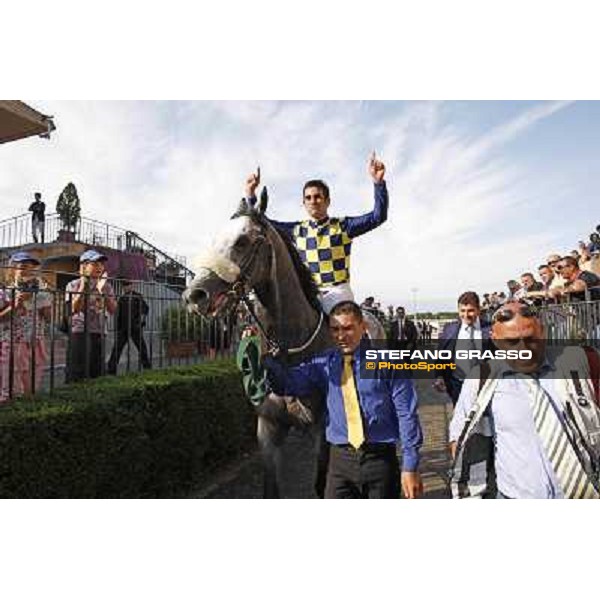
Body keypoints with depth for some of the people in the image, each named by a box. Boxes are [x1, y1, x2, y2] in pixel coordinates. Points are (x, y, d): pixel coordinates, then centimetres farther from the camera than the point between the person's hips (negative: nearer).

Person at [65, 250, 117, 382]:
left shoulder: (106, 286, 9)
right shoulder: (73, 285, 1)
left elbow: (112, 310, -3)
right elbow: (73, 309, -13)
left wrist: (102, 290, -11)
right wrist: (82, 287, -13)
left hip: (99, 334, 4)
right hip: (79, 333, -3)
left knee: (97, 372, 8)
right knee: (76, 374, -1)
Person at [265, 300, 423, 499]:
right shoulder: (324, 364, 3)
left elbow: (406, 415, -7)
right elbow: (288, 383, -6)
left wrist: (410, 468, -7)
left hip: (381, 459, -2)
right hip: (340, 460, 2)